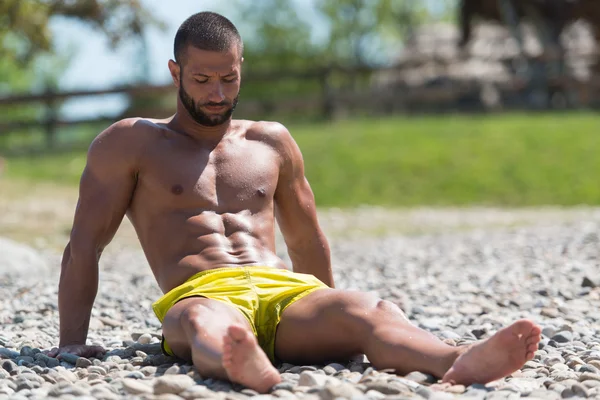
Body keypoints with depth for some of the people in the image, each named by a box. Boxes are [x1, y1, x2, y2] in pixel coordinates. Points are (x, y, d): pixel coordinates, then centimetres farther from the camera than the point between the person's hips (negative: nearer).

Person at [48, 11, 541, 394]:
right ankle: (248, 368, -78)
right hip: (202, 296, -3)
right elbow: (84, 245, 9)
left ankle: (460, 362, -61)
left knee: (366, 308, -31)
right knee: (209, 326, -43)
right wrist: (73, 341, -1)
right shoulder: (131, 142, 14)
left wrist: (329, 321, 35)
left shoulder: (272, 141, 26)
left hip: (287, 293, 4)